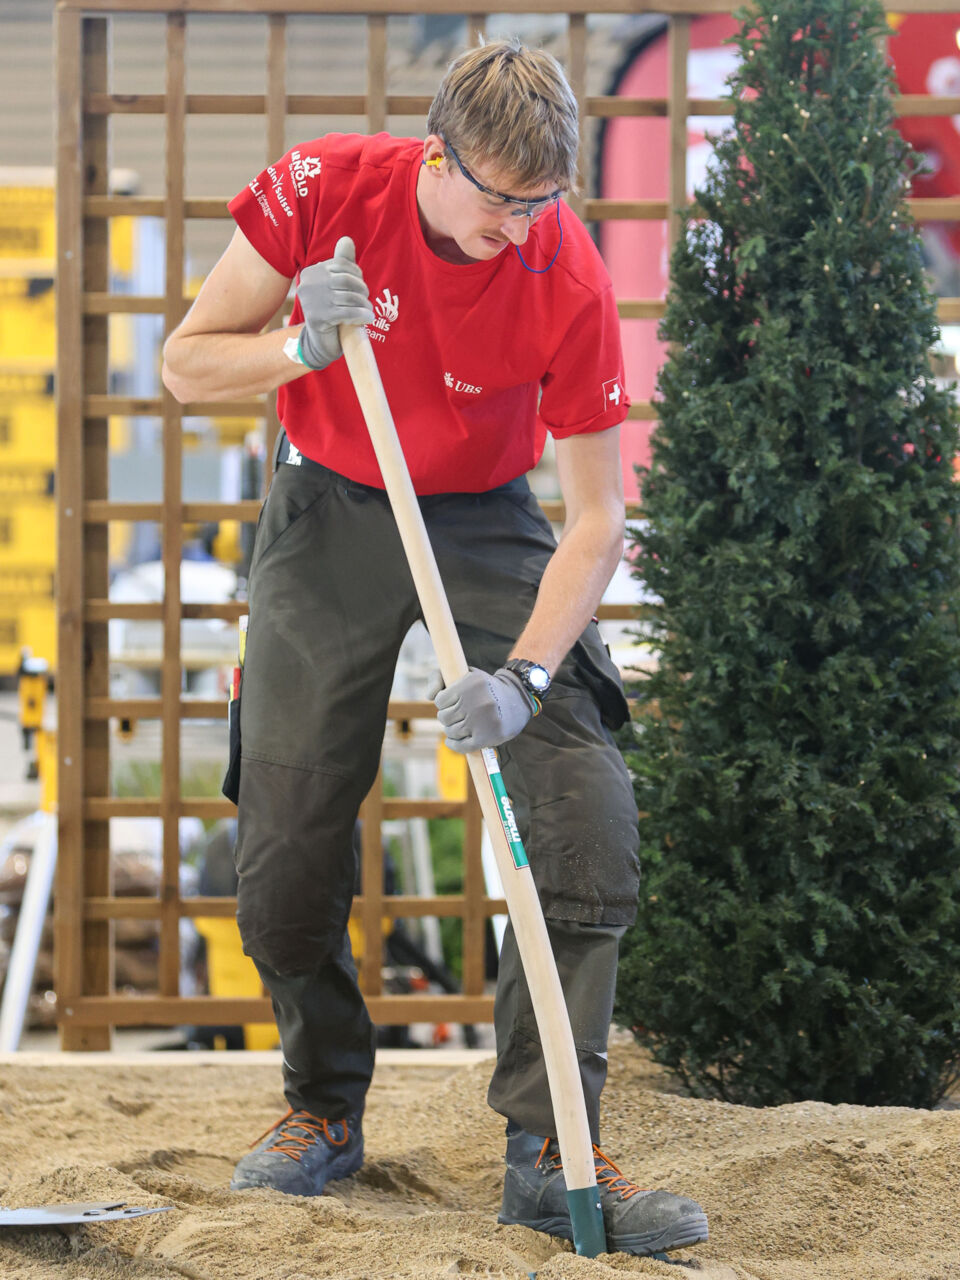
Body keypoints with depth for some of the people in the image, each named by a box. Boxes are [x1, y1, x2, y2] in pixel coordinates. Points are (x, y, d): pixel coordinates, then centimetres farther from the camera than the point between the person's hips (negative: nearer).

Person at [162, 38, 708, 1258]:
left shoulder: (568, 276, -23)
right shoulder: (326, 187, -20)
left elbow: (597, 516, -19)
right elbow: (186, 362, -10)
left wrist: (525, 674, -32)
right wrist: (302, 351, -30)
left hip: (486, 524, -1)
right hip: (328, 516, 1)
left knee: (589, 813, -17)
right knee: (285, 843, -4)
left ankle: (550, 1149, -13)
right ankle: (324, 1107, 20)